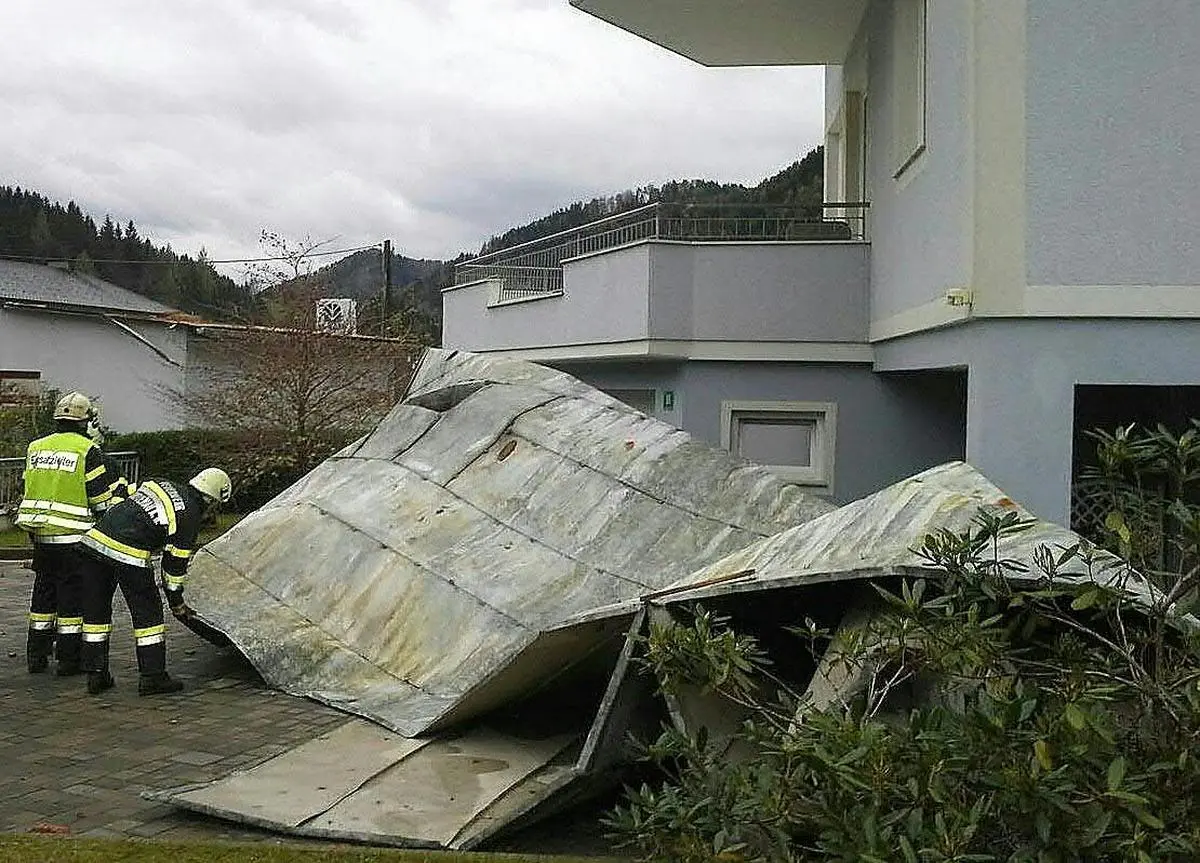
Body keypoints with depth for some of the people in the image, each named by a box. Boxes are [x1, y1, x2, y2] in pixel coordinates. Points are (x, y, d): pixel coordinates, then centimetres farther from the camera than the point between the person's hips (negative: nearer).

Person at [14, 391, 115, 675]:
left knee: (43, 592, 16)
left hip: (40, 534, 6)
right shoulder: (87, 450, -8)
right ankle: (69, 659, 6)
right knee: (72, 596, 2)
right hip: (72, 536, -6)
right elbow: (102, 499, -9)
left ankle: (36, 656, 21)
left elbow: (29, 490, 15)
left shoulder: (36, 448, 10)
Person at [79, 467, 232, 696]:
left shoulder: (159, 484, 21)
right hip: (128, 555, -7)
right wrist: (177, 602, 14)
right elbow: (176, 562, 3)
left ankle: (96, 676, 22)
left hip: (95, 538, 7)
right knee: (148, 614, 7)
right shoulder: (190, 515, 1)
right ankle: (152, 677, 11)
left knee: (96, 612, 15)